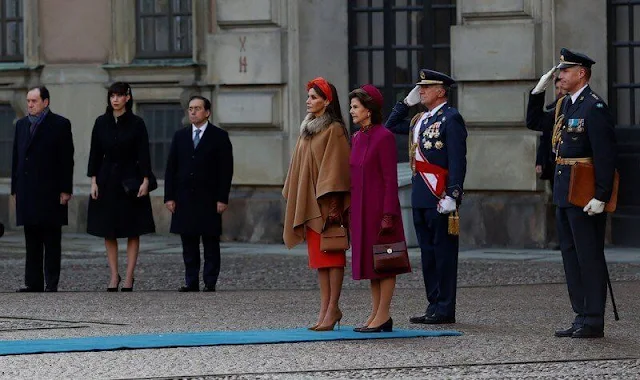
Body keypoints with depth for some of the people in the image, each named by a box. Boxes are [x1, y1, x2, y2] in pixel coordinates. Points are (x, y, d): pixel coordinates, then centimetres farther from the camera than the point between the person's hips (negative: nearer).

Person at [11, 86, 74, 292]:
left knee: (52, 242, -1)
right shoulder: (21, 125, 14)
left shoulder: (60, 124, -2)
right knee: (32, 240, 7)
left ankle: (51, 283, 1)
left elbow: (67, 159, -5)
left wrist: (65, 190, -10)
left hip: (50, 193, -5)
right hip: (27, 192, 5)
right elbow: (16, 158, 15)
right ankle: (33, 282, 9)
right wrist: (15, 188, 10)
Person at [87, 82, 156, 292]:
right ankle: (114, 276, 10)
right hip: (107, 180, 3)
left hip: (130, 180, -3)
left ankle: (129, 277, 3)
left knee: (133, 232, -1)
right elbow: (95, 153, 5)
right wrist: (93, 181, -1)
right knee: (108, 232, 4)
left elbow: (144, 154, -5)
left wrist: (145, 181, -13)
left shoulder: (136, 123, -3)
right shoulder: (101, 123, 4)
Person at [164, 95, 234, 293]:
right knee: (189, 245, 5)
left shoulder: (219, 136, 1)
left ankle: (210, 284, 1)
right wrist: (169, 196, 1)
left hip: (209, 200, -3)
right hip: (185, 200, 3)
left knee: (211, 245, -1)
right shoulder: (180, 136, 11)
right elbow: (171, 168, 9)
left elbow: (226, 170, -3)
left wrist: (222, 199, -10)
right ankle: (191, 283, 10)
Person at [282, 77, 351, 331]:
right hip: (309, 202, 9)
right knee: (318, 255, 8)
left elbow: (336, 167, -15)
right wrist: (294, 199, 15)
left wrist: (334, 205, -20)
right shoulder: (308, 129, 16)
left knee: (331, 255, -6)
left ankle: (332, 309, -4)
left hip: (326, 202, -8)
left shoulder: (334, 130, -9)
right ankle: (325, 309, 10)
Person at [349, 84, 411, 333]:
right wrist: (349, 210, 14)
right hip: (361, 209, 9)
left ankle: (383, 316, -2)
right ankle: (376, 313, 15)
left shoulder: (384, 137, -12)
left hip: (379, 207, -9)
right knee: (369, 261, 10)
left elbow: (391, 179, -14)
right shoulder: (357, 138, 12)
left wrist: (388, 215, -18)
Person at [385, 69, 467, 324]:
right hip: (420, 195, 9)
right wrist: (407, 102, 17)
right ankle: (434, 306, 16)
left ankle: (445, 310, -1)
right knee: (427, 252, 11)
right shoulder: (420, 120, 17)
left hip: (440, 196, -9)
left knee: (443, 251, -4)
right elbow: (390, 127, 28)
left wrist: (452, 195, -22)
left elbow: (458, 160, -15)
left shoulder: (451, 118, -9)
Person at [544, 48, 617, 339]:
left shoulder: (594, 107, -15)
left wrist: (601, 197, -23)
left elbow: (605, 156, -20)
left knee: (589, 256, -4)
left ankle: (594, 321, 0)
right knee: (571, 254, 13)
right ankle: (582, 316, 19)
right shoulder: (565, 105, 14)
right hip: (564, 192, 10)